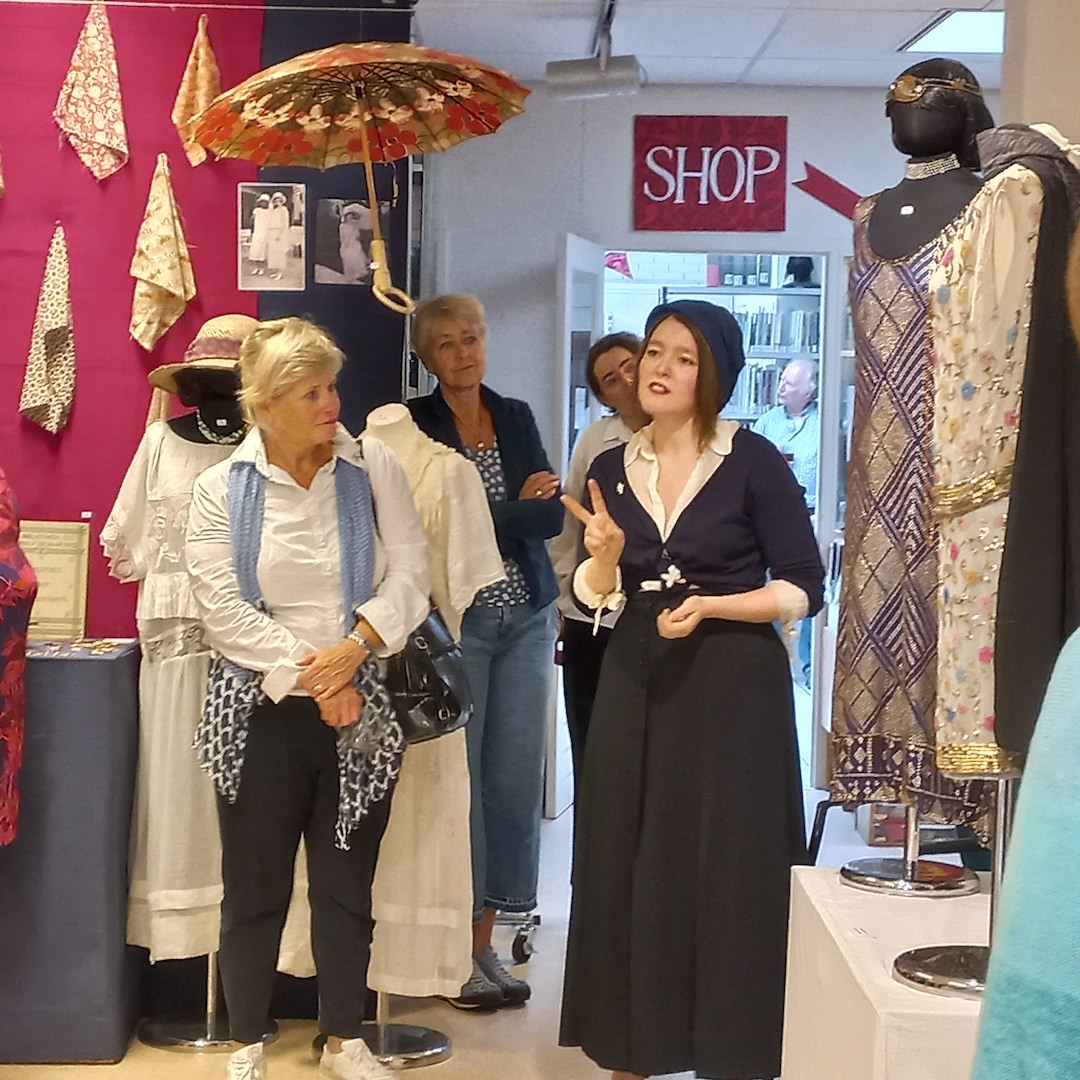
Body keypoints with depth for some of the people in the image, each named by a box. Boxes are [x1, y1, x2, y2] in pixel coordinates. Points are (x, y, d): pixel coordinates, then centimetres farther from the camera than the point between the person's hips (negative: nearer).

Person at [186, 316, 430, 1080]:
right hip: (262, 713, -1)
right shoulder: (222, 490, -2)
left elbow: (409, 574, -5)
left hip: (363, 709, 1)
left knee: (348, 883, 10)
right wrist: (308, 679, -16)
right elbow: (225, 610, -10)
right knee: (255, 886, 6)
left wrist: (353, 649, -19)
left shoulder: (374, 469, 1)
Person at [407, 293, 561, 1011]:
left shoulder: (517, 417, 13)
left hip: (527, 616, 5)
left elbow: (553, 516, 4)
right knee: (459, 774, -6)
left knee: (518, 775, 3)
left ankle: (485, 939, 14)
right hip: (457, 620, -4)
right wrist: (518, 508, -4)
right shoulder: (413, 425, -1)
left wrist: (486, 516, -11)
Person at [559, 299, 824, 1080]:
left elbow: (804, 589, -7)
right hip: (637, 682, 5)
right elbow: (596, 599, 8)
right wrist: (606, 556, -12)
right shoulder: (613, 468, 7)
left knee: (729, 872, -1)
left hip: (733, 685, -5)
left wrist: (707, 607, -18)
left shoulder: (753, 462, -8)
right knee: (631, 868, 8)